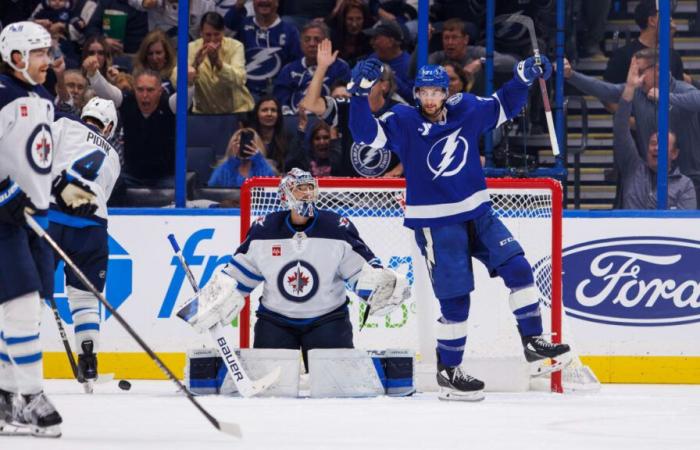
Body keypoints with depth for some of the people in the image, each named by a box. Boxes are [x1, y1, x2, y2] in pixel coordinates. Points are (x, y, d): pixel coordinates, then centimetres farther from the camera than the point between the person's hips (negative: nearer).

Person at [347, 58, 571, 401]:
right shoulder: (403, 122, -10)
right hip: (434, 223, -5)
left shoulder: (466, 110, 2)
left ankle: (534, 344, 6)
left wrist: (524, 78, 0)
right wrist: (360, 93, -34)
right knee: (455, 298, -3)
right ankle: (447, 372, 11)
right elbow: (365, 132, -22)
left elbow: (503, 107, 16)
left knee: (517, 268, -4)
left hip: (477, 214, 5)